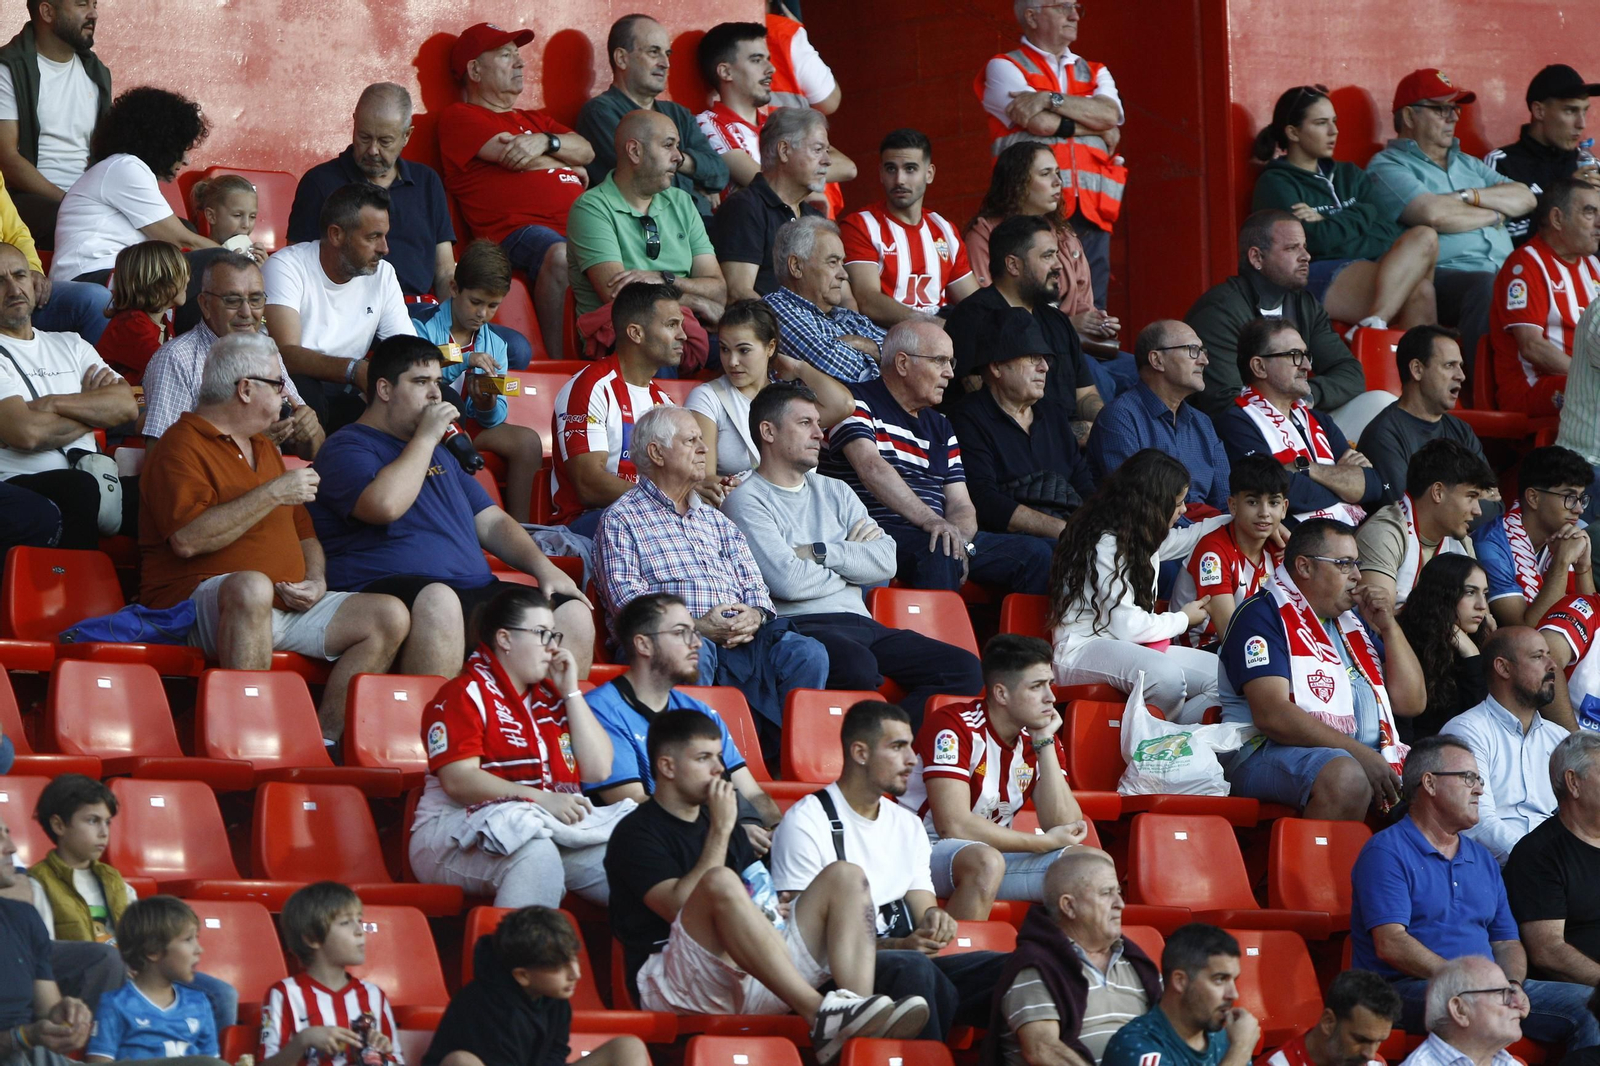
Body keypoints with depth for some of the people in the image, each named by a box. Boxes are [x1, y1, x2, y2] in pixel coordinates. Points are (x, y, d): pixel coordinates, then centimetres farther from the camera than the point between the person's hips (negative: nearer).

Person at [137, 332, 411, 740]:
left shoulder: (264, 448, 26)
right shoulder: (183, 445, -4)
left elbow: (304, 534, 30)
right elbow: (187, 539, -20)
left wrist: (316, 581, 6)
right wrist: (272, 494, -15)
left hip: (287, 603, 9)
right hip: (199, 605, -9)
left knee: (390, 616, -6)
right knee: (251, 585, -42)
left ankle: (327, 735, -12)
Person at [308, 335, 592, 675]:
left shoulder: (441, 453, 31)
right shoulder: (346, 449, 4)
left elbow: (491, 522, 30)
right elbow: (385, 504, -17)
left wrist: (543, 567, 11)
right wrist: (426, 437, -4)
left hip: (475, 592, 8)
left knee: (573, 616, -14)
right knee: (438, 600, -43)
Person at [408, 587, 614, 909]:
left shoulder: (551, 696, 20)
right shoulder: (465, 695, -2)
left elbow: (598, 768, 16)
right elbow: (458, 781, -15)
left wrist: (571, 692, 9)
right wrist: (540, 799, -24)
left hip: (550, 829, 7)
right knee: (536, 855, -39)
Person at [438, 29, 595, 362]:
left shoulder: (533, 120, 33)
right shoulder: (459, 117, 10)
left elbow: (586, 150, 17)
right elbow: (513, 156, -4)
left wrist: (546, 141, -5)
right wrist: (568, 167, 12)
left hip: (579, 223, 7)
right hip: (518, 227, -7)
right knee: (560, 255, -40)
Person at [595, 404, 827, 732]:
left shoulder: (716, 521, 31)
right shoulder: (620, 521, 10)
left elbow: (755, 587, 24)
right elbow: (627, 602, -4)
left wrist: (755, 615, -2)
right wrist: (696, 627, -16)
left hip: (738, 640, 6)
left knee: (808, 653, -22)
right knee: (696, 653, -41)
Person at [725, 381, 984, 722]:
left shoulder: (835, 492, 24)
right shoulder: (746, 500, 2)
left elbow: (886, 561, 9)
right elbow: (788, 582, -12)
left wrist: (819, 553, -4)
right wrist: (852, 558, 6)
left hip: (860, 623, 7)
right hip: (797, 627, -7)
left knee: (965, 669, -15)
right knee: (857, 667, -41)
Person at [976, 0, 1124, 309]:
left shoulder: (1095, 73, 23)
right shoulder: (1004, 68, 7)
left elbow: (1110, 113, 1)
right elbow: (1041, 124, -8)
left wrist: (1049, 99, -9)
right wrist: (1100, 130, 4)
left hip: (1093, 213, 5)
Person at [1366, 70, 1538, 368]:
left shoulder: (1466, 164, 31)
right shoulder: (1387, 166, 7)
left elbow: (1525, 199, 18)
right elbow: (1434, 215, -11)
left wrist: (1471, 196, 1)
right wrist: (1493, 216, 5)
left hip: (1505, 273, 7)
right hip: (1442, 275, -7)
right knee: (1486, 286, -39)